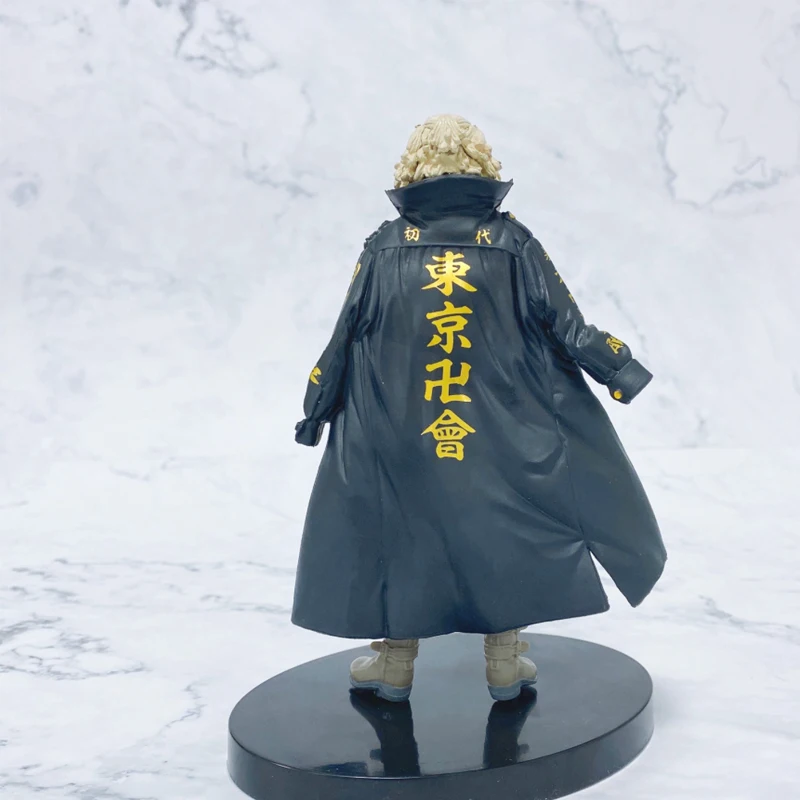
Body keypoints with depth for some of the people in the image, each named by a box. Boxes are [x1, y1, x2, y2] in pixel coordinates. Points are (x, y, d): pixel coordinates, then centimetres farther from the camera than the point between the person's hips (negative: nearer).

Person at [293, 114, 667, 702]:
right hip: (503, 442, 0)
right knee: (504, 529, 14)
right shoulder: (513, 244, -2)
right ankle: (505, 662, 22)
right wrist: (619, 368, 12)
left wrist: (316, 409, 15)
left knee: (400, 531, 14)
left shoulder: (385, 247, -1)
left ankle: (395, 663, 24)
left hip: (399, 440, 0)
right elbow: (567, 326, 0)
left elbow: (344, 340, 3)